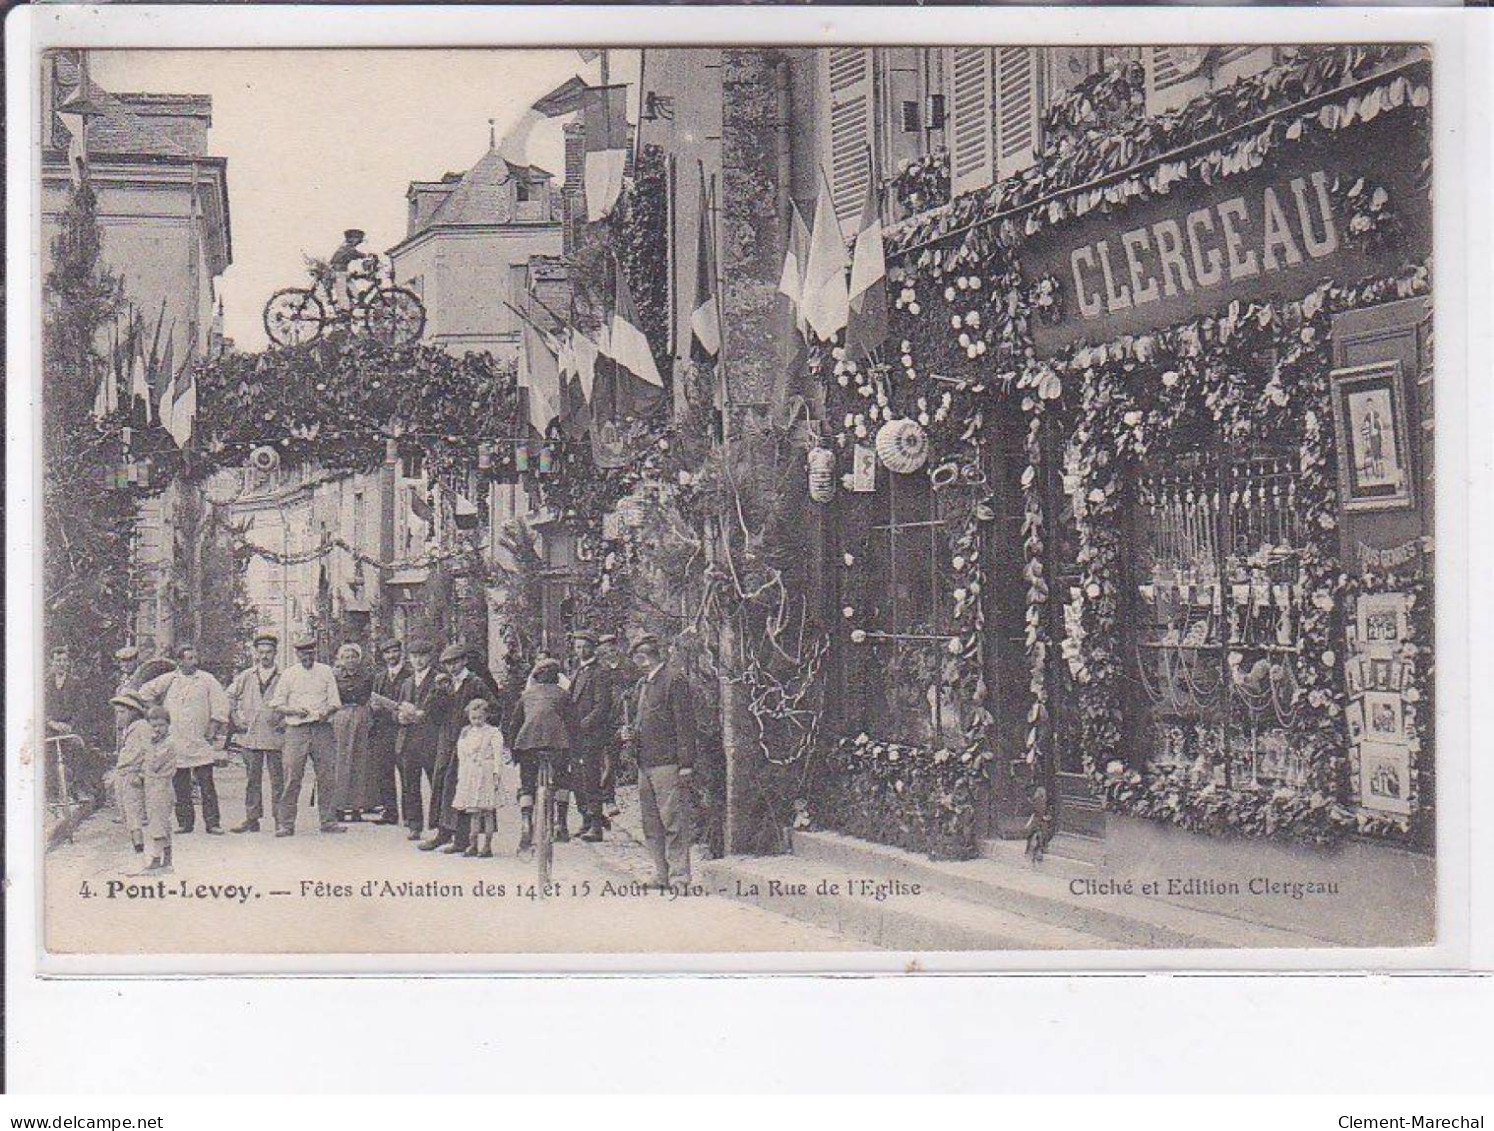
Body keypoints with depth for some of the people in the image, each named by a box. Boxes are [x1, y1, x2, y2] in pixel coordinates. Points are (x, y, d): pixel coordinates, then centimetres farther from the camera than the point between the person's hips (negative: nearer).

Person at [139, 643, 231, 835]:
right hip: (175, 741, 1)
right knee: (180, 787, 4)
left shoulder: (207, 679, 6)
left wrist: (213, 729, -2)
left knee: (207, 784, -5)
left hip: (200, 741, -1)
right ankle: (184, 822, 10)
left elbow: (220, 704, 4)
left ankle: (212, 822, -4)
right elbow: (145, 693, 12)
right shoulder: (169, 680, 8)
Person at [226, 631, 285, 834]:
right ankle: (252, 818, 8)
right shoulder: (245, 677, 12)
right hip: (250, 737, 3)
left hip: (275, 736, -2)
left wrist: (285, 722, -2)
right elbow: (229, 698, 19)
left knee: (278, 779, -1)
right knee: (252, 779, 5)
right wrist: (236, 719, 9)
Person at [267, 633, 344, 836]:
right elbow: (276, 704, 7)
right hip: (297, 730, -2)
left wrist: (327, 711, -10)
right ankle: (285, 823, -3)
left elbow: (335, 702, 12)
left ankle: (328, 820, 7)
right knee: (292, 777, -6)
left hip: (322, 728, 2)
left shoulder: (326, 672, 13)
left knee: (327, 777, 0)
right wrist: (295, 711, -11)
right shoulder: (288, 674, 9)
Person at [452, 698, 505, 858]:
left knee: (488, 810, -4)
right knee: (473, 810, 6)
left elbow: (498, 754, -7)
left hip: (486, 774, -5)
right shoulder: (466, 733, 15)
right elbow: (461, 756, 17)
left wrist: (496, 773, -15)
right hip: (470, 775, 5)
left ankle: (487, 846, -1)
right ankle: (473, 844, 10)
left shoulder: (493, 732, -2)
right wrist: (460, 775, 12)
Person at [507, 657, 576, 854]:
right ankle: (560, 824, 10)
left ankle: (526, 823, -12)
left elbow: (514, 723, 21)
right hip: (557, 740, -1)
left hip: (528, 740, 1)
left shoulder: (527, 694, 23)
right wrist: (572, 747, 14)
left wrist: (514, 749, 26)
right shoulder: (561, 694, 18)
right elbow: (571, 722, 10)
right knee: (560, 781, 17)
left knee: (526, 785, 7)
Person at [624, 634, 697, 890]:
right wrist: (631, 733, 7)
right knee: (651, 823, 11)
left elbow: (685, 725, -12)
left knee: (673, 820, -7)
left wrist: (685, 765, -15)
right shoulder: (642, 684, 18)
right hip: (645, 763, 9)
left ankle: (679, 876, -3)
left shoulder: (674, 680, -8)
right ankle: (661, 875, 18)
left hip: (667, 763, -9)